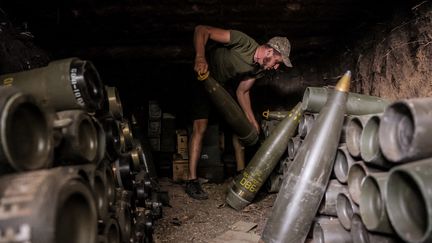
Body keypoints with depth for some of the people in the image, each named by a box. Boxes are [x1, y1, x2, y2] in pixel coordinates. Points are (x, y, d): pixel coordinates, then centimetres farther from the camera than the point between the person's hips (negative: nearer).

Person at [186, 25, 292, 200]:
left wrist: (252, 120, -7)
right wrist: (200, 57, -51)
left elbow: (242, 91, -1)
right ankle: (192, 180, -12)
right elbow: (202, 30, -35)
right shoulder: (244, 43, -33)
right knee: (200, 126, -16)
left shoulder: (260, 69, -11)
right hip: (203, 78, -7)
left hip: (225, 85, 7)